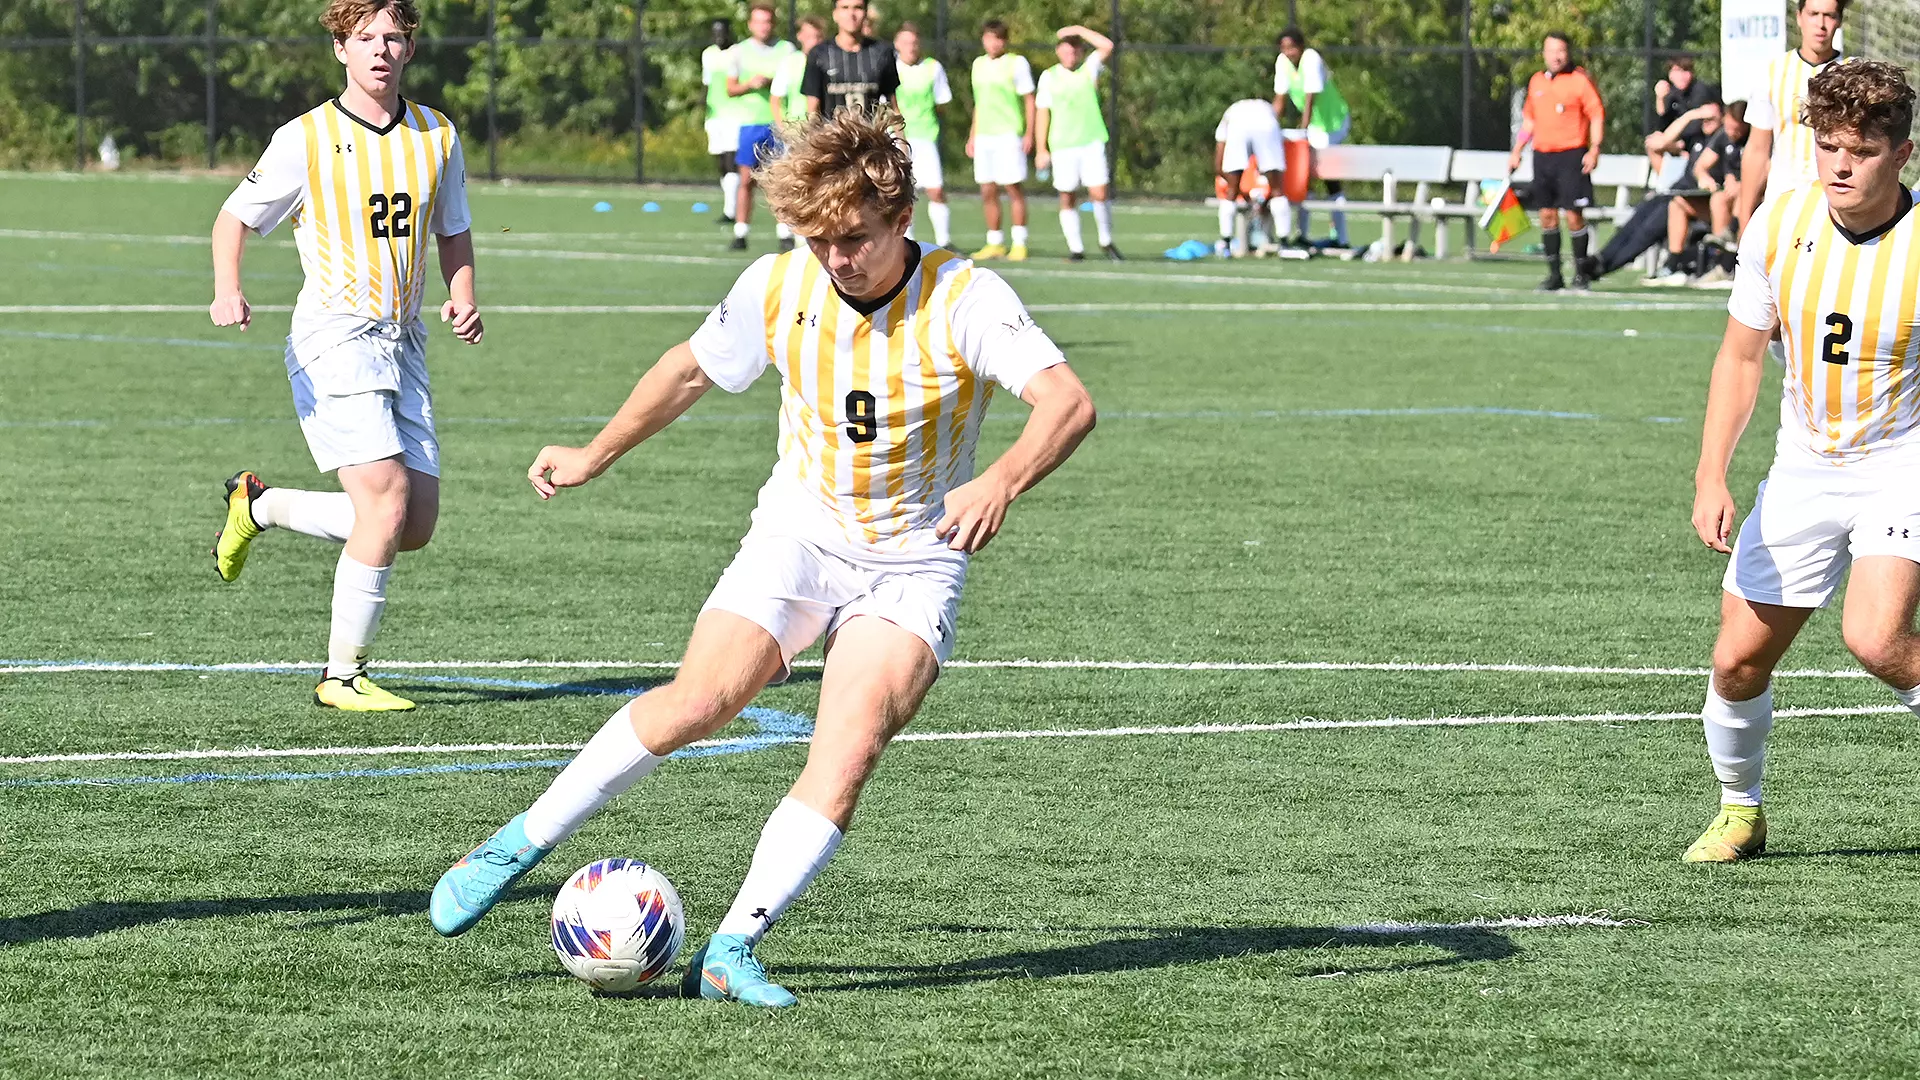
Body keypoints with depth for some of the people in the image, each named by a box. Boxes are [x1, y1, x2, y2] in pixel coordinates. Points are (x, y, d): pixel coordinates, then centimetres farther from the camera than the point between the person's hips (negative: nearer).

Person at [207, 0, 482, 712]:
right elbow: (236, 218, 4)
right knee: (388, 499, -20)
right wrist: (226, 289, -15)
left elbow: (453, 233, 21)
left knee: (416, 527, 2)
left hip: (403, 345, 6)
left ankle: (260, 506, 25)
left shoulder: (436, 137, 9)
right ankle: (342, 676, -9)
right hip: (333, 339, -6)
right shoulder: (306, 140, -4)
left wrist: (463, 300, 2)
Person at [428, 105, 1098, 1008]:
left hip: (914, 560, -1)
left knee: (850, 748, -21)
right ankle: (522, 845, -5)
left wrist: (1002, 480, -45)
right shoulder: (777, 289, -7)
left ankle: (732, 950, -19)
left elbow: (1067, 401, -27)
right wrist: (596, 456, 21)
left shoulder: (965, 301, -17)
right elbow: (692, 370, 11)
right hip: (799, 533, 2)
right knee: (701, 699, -19)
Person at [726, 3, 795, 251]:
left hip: (779, 123, 0)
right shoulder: (739, 52, 6)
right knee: (747, 179, 0)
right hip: (750, 123, 0)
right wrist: (749, 84, -12)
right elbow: (730, 89, 8)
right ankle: (740, 233, 4)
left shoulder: (786, 50, 5)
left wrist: (772, 83, -12)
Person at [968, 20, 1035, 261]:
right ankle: (995, 244, 11)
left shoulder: (1017, 63, -2)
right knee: (987, 192, 4)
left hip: (1009, 134, -6)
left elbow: (1029, 100, -3)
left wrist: (1029, 134, -10)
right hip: (984, 136, 6)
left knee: (1013, 187, -6)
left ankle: (1019, 244, -2)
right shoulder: (979, 64, 16)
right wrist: (972, 136, 21)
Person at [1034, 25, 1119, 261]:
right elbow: (1042, 113, 8)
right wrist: (1041, 149, 2)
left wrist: (1079, 30, -4)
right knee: (1067, 198, 0)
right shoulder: (1049, 77, 7)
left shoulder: (1089, 69, 7)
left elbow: (1107, 46, -9)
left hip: (1092, 142, -1)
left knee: (1099, 193, -9)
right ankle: (1075, 248, 8)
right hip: (1062, 148, 1)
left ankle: (1106, 242, 9)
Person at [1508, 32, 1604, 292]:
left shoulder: (1580, 80, -4)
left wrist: (1594, 149, -16)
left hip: (1572, 155, -6)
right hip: (1542, 154, 6)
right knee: (1547, 215, 4)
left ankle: (1581, 273, 3)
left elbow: (1597, 115, -6)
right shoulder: (1537, 81, 14)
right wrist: (1516, 152, 20)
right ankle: (1554, 274, 10)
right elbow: (1529, 119, 24)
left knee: (1574, 215, -8)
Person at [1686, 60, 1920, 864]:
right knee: (1737, 660, 6)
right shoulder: (1778, 225, -6)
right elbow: (1741, 355, 5)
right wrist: (1711, 477, -4)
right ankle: (1740, 812, 31)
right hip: (1804, 471, 5)